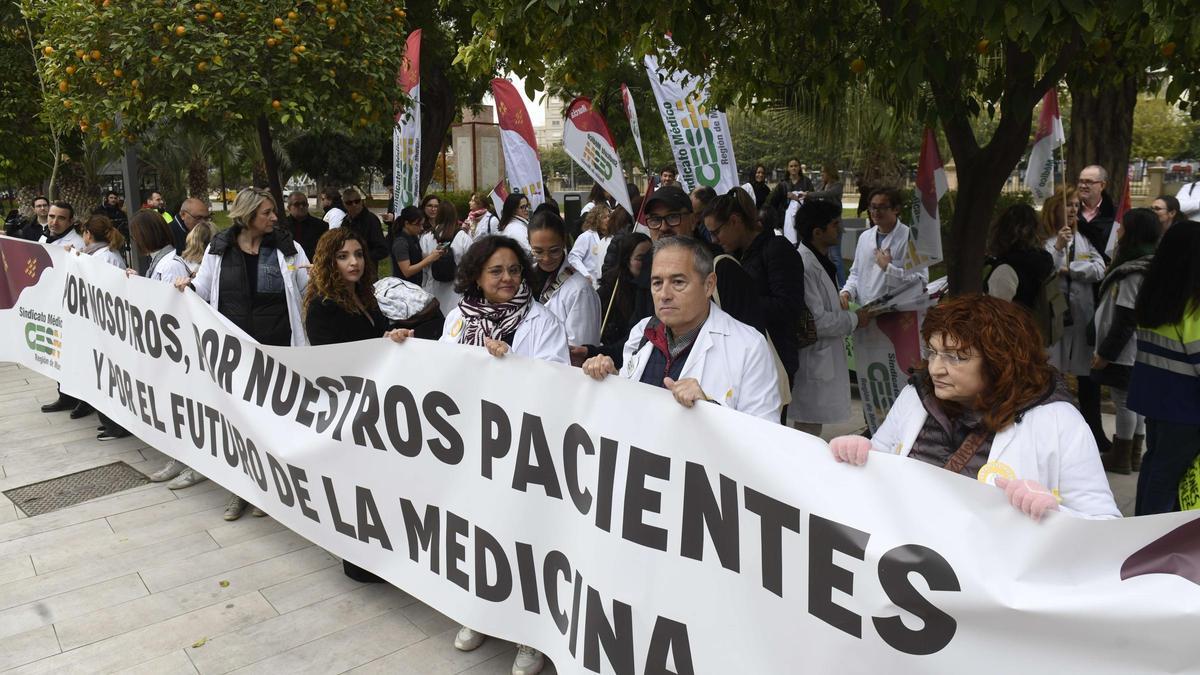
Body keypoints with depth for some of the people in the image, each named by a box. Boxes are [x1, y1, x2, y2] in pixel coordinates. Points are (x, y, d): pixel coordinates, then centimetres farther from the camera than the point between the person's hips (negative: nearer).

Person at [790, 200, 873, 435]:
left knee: (814, 427, 19)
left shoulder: (821, 261, 12)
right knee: (809, 428, 0)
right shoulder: (804, 266, -22)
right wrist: (854, 319, -11)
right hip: (812, 361, -10)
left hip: (826, 359, 10)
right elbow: (816, 321, -24)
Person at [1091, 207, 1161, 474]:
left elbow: (1125, 320, -22)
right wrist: (1106, 349, 18)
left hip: (1124, 353, -9)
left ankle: (1122, 457, 11)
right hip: (1135, 351, 9)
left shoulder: (1133, 273, -21)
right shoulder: (1141, 266, 9)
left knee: (1123, 401, 1)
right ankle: (1133, 454, 25)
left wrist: (1106, 353, -16)